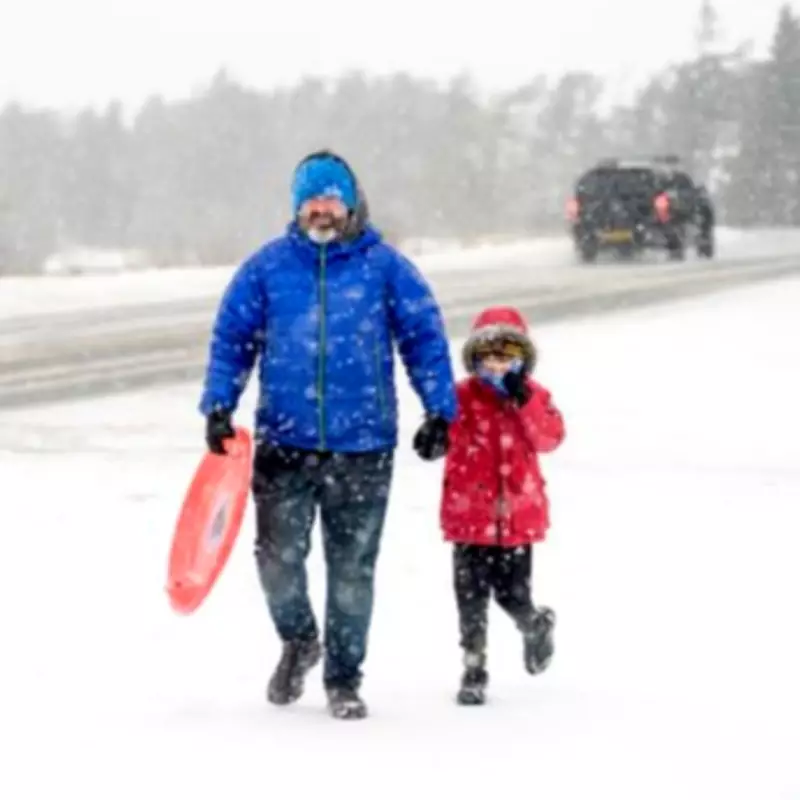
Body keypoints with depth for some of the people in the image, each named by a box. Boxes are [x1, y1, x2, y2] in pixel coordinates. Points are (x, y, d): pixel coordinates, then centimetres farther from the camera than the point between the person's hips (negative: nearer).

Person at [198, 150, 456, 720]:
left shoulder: (385, 267, 1)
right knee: (279, 558, -1)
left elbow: (425, 338, 4)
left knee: (353, 568, 5)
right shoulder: (268, 267, 4)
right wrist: (219, 407, -2)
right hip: (284, 443, 1)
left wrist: (441, 411, -2)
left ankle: (344, 679, 19)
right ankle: (298, 641, 28)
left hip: (364, 447, -1)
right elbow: (232, 338, 8)